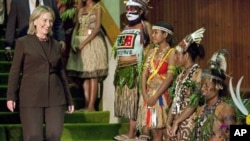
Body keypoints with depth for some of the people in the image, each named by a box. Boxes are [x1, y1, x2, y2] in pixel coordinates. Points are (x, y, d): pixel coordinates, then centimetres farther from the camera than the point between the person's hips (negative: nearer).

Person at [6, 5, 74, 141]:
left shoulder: (56, 45, 14)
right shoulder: (23, 42, 4)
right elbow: (15, 70, 1)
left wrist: (69, 99, 17)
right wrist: (11, 96, -7)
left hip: (55, 97, 4)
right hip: (31, 97, -3)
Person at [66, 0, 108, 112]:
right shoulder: (81, 9, 15)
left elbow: (97, 28, -11)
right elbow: (77, 26, 11)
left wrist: (84, 43, -17)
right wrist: (74, 42, -5)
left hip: (92, 43, -6)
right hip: (80, 43, 6)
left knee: (93, 76, -6)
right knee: (84, 77, 4)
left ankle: (91, 106, -7)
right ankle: (86, 105, 6)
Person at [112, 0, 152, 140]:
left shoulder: (145, 25, -3)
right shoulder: (126, 28, 18)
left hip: (134, 68, -8)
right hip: (122, 68, 8)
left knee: (133, 98, -6)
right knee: (126, 99, 7)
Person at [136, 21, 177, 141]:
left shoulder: (171, 52, -4)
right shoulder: (151, 52, 15)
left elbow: (169, 77, -12)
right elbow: (144, 73, 7)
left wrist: (156, 96, -17)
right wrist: (144, 93, -8)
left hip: (161, 94, -6)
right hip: (148, 94, 6)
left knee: (158, 131, -5)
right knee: (146, 129, 0)